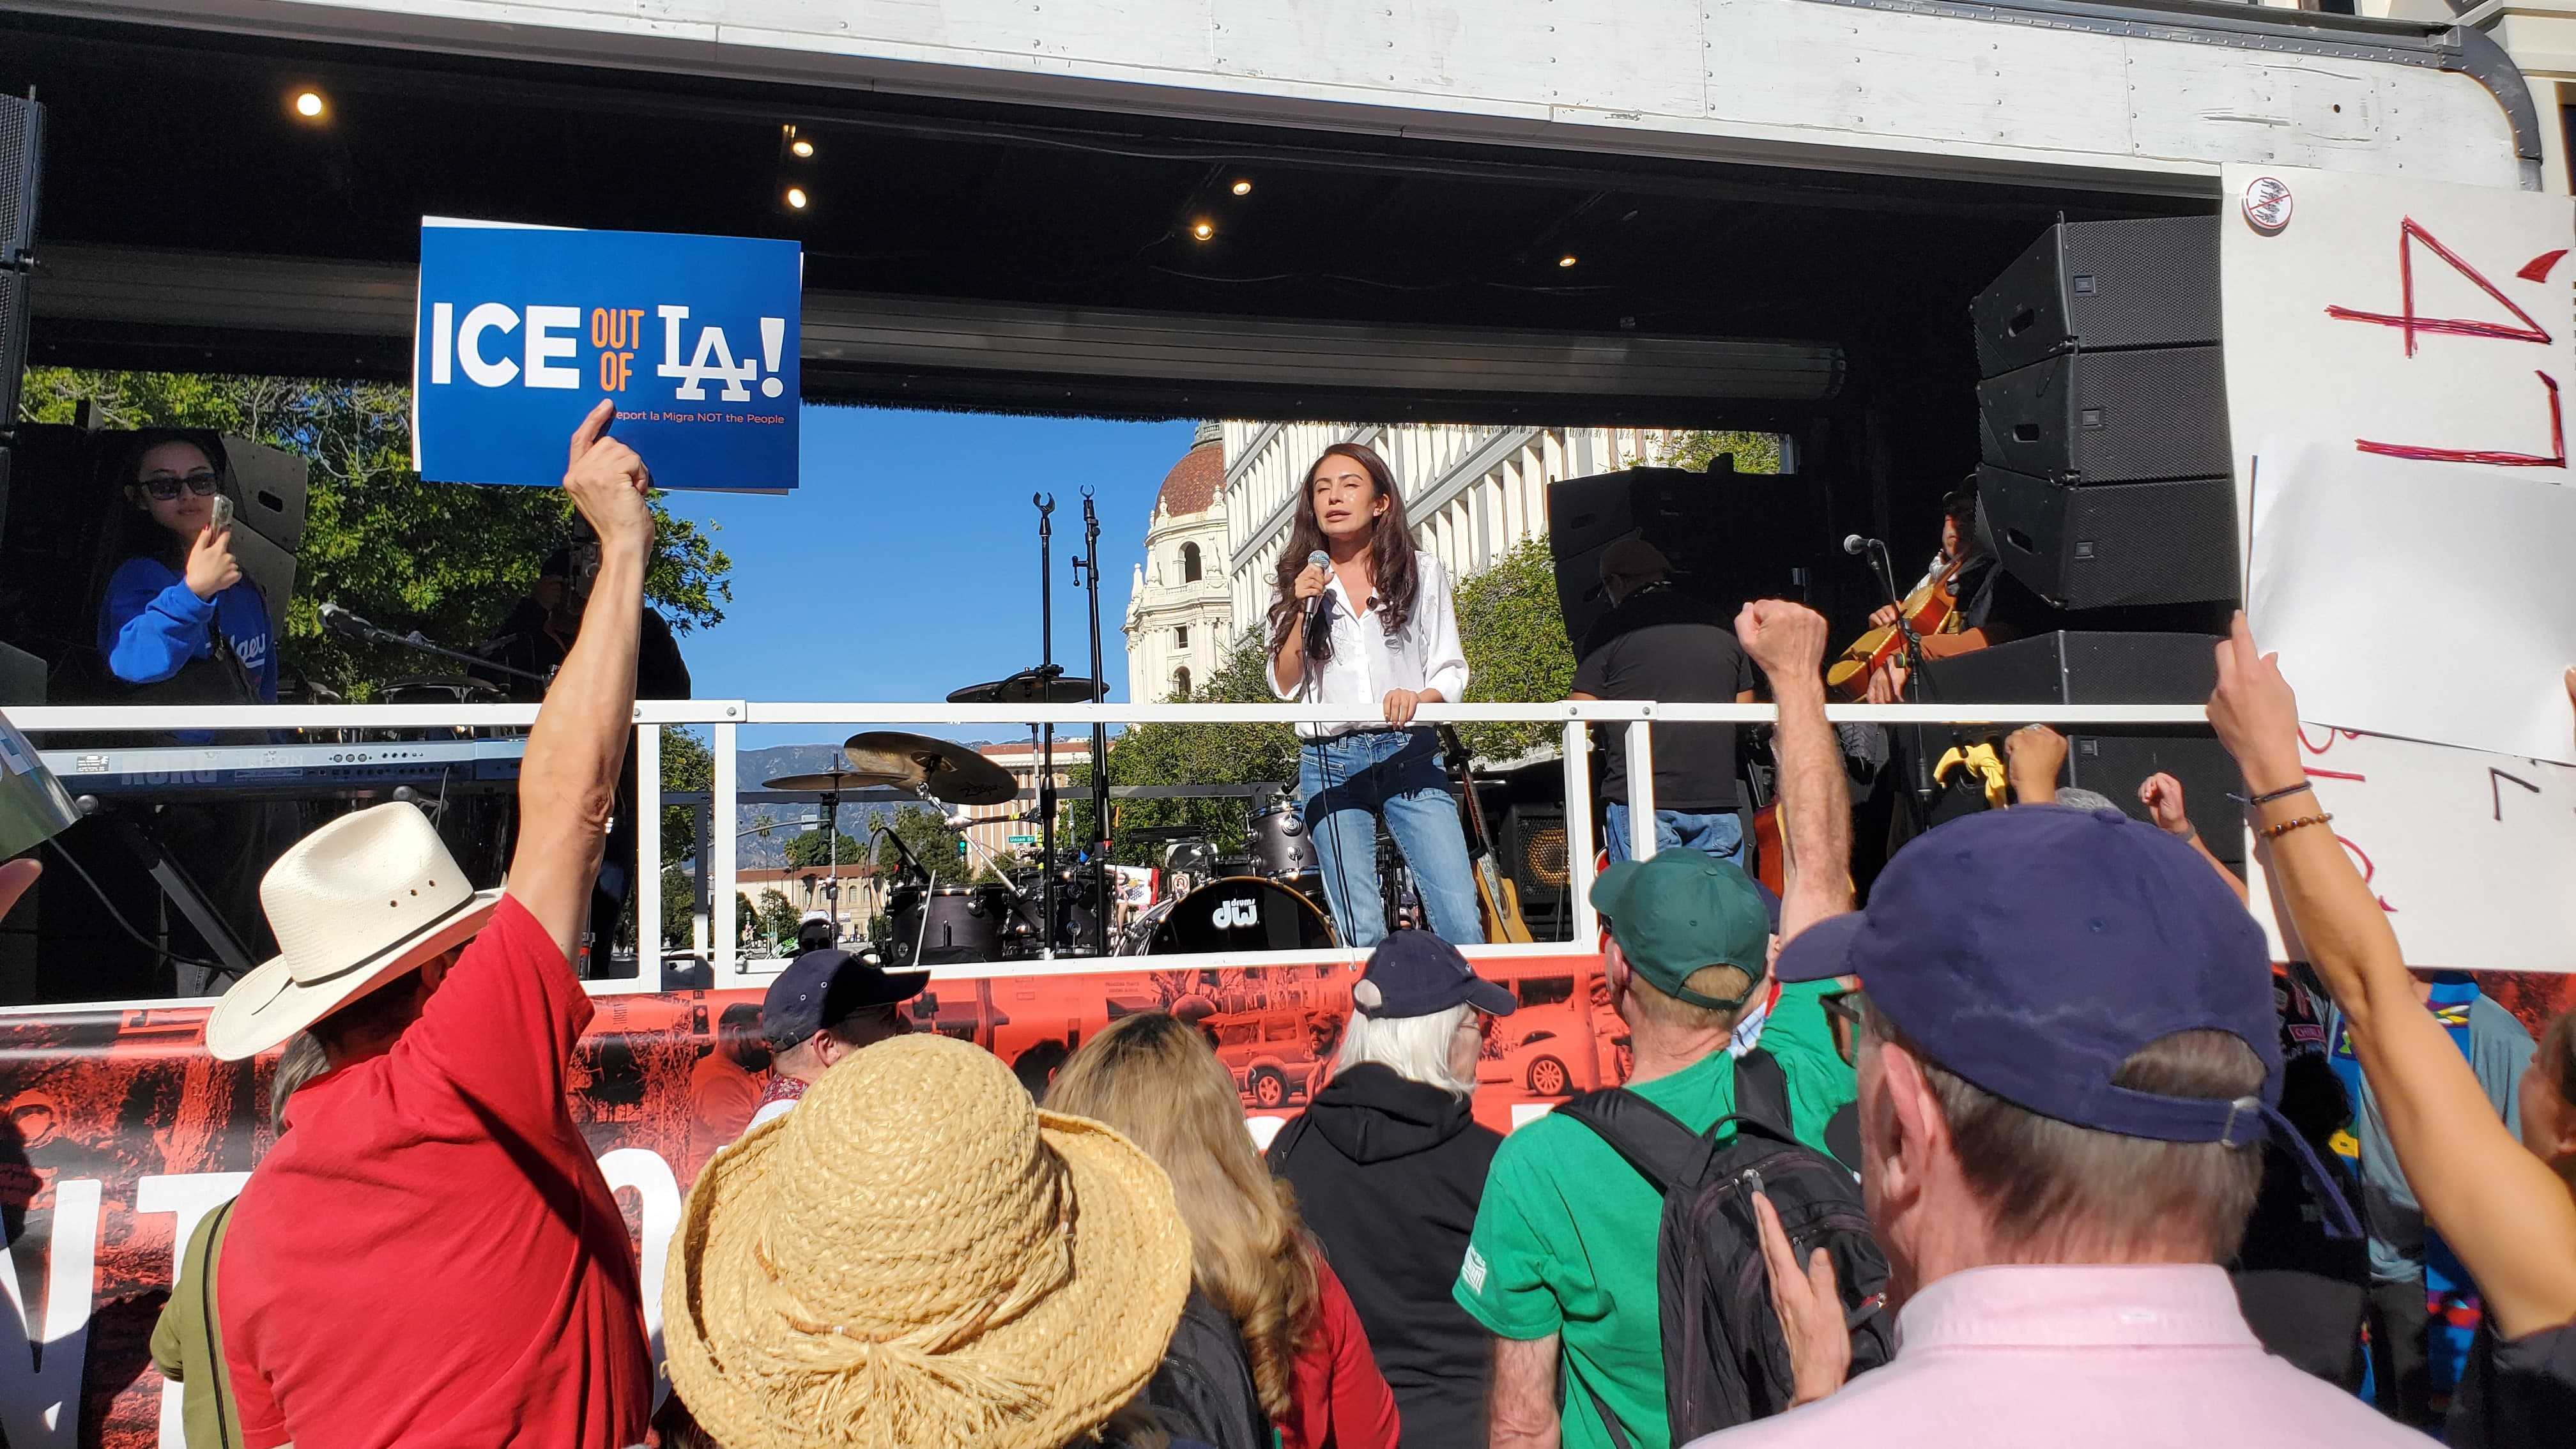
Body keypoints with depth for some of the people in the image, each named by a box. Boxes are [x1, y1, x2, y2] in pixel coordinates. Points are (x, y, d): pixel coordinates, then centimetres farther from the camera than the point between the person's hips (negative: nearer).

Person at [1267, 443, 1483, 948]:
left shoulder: (1422, 573, 9)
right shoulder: (1300, 583, 11)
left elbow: (1452, 672, 5)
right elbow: (1284, 685, 5)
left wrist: (1419, 697, -16)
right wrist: (1302, 609, -7)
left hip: (1410, 754, 0)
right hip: (1329, 763, 1)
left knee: (1461, 919, -9)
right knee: (1360, 931, -1)